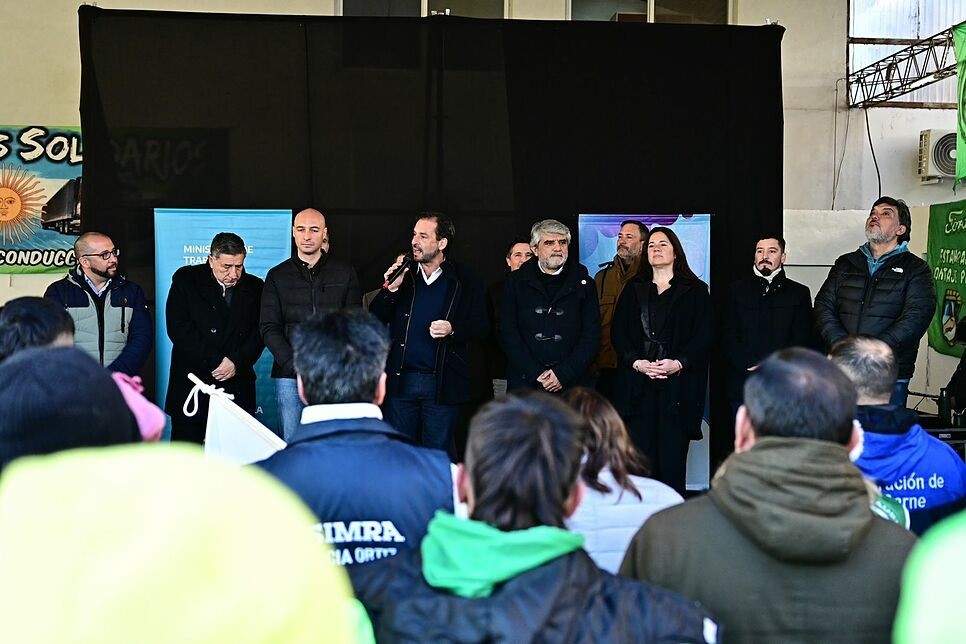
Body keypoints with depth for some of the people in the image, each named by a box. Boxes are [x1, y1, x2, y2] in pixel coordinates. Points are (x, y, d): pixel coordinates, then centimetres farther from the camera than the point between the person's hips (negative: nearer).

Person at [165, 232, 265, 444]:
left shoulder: (254, 287, 8)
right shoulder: (185, 279, 2)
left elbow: (259, 332, 4)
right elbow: (178, 329, -7)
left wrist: (237, 362, -13)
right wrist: (216, 362, -12)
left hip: (238, 385, 2)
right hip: (191, 383, -1)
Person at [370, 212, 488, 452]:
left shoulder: (465, 281, -1)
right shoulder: (402, 274, 7)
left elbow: (481, 327, 2)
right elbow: (375, 319, 5)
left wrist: (453, 330, -17)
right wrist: (390, 289, -11)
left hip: (442, 384, -2)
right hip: (400, 380, 2)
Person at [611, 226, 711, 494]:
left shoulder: (696, 291, 9)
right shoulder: (634, 290, 16)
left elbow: (704, 336, 1)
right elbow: (618, 332, 8)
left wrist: (679, 363, -14)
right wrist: (637, 362, -8)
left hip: (678, 383, -2)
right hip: (638, 384, 2)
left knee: (673, 457, -4)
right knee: (640, 456, -3)